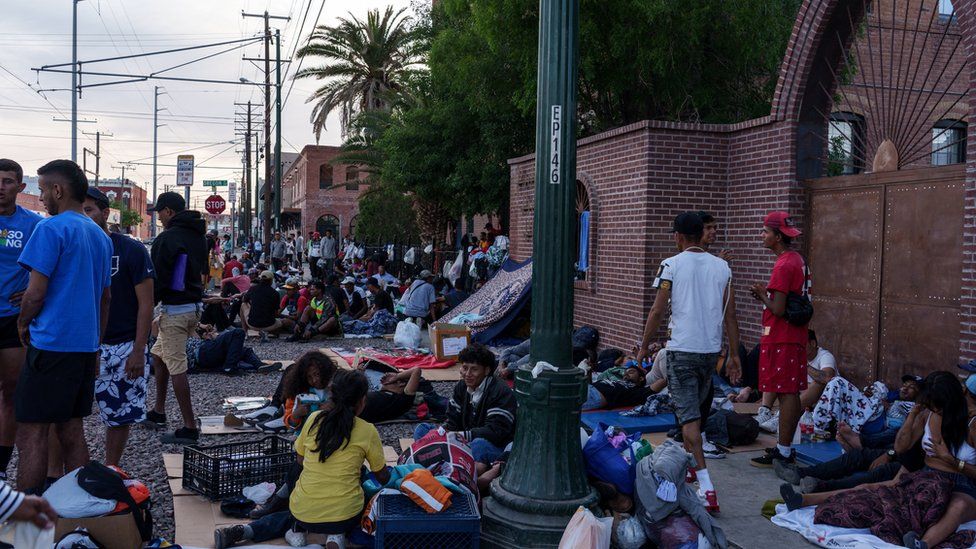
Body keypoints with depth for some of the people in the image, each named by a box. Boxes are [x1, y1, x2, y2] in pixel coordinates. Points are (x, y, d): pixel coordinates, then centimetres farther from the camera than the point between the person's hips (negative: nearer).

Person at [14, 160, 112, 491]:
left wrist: (23, 324, 6)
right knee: (71, 431, 13)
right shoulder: (101, 236, 15)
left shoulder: (52, 228, -9)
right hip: (86, 347, 8)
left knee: (31, 435, -2)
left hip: (51, 343, -8)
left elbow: (36, 292, -14)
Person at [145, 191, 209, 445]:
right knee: (158, 354, 24)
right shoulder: (199, 236, 12)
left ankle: (189, 428, -3)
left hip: (174, 308, -9)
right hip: (195, 305, 9)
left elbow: (157, 278, -16)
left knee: (176, 367, -5)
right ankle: (158, 412, 32)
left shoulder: (167, 238, -15)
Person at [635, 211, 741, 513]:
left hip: (682, 349, -5)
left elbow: (658, 310, -8)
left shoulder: (672, 265, -7)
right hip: (711, 349, 5)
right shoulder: (721, 266, 6)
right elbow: (730, 315, 6)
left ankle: (706, 486, -13)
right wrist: (734, 355, 11)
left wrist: (644, 346, 3)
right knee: (697, 410, 22)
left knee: (688, 415, -4)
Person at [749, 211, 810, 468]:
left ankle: (783, 452, -1)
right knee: (791, 393, 13)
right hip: (795, 337, 10)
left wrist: (762, 295, -4)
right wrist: (766, 295, 11)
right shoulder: (797, 260, 15)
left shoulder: (783, 265, -17)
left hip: (780, 339, -10)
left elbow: (777, 309, -21)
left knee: (785, 394, -6)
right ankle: (786, 447, 22)